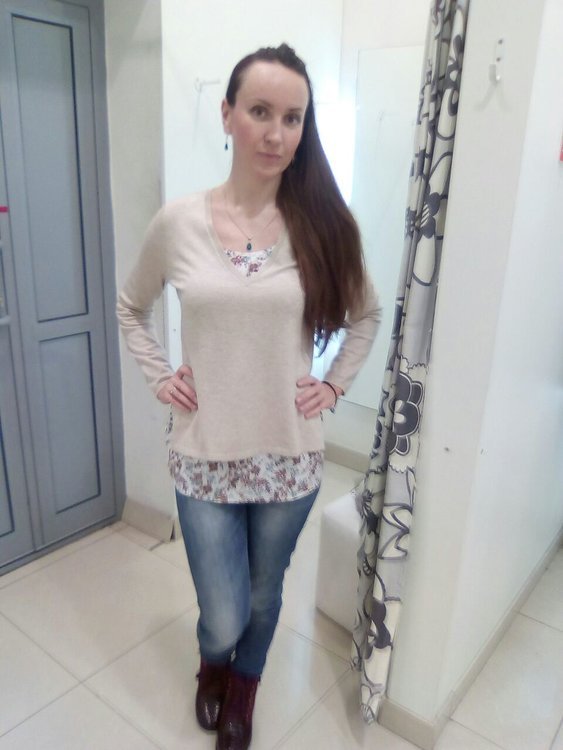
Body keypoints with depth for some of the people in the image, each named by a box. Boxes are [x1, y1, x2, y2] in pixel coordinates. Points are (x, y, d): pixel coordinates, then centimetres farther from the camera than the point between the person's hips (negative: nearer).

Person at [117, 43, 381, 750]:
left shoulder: (322, 225, -5)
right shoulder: (177, 222, -6)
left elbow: (366, 313, 11)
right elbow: (130, 308, 11)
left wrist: (335, 382, 0)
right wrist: (159, 377, 0)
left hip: (289, 455, 1)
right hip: (204, 455, 0)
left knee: (262, 597, 21)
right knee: (222, 617, 9)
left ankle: (242, 692, 55)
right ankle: (211, 666, 51)